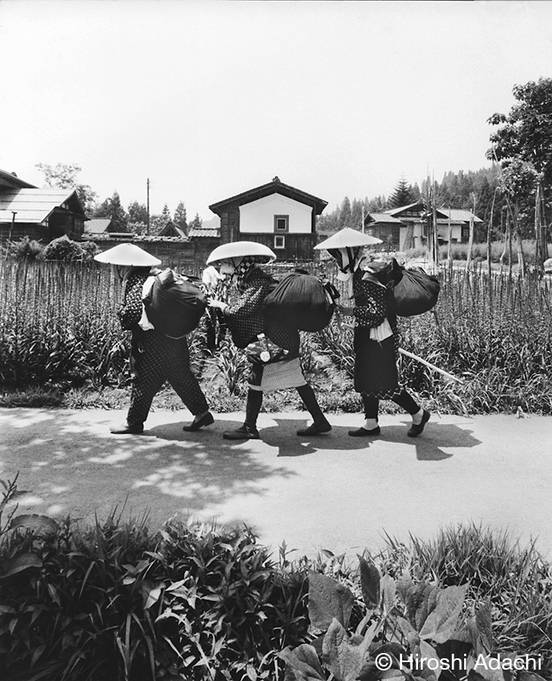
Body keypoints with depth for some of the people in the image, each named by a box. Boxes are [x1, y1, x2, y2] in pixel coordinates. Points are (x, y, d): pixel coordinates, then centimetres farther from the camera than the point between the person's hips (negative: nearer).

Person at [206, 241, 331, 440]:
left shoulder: (258, 283, -17)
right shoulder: (255, 279, 13)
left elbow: (240, 310, -26)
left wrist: (221, 305, -10)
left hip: (271, 342, -10)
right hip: (285, 340, 10)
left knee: (255, 383, 1)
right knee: (298, 381, 12)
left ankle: (249, 428, 13)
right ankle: (320, 421, 18)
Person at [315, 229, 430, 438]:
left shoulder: (368, 277, -22)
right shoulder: (357, 274, 9)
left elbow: (378, 312, -26)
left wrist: (353, 311, -19)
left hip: (379, 339, -10)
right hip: (366, 337, 10)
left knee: (386, 384, -2)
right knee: (366, 380, 12)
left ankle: (418, 414, 16)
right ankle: (371, 424, 22)